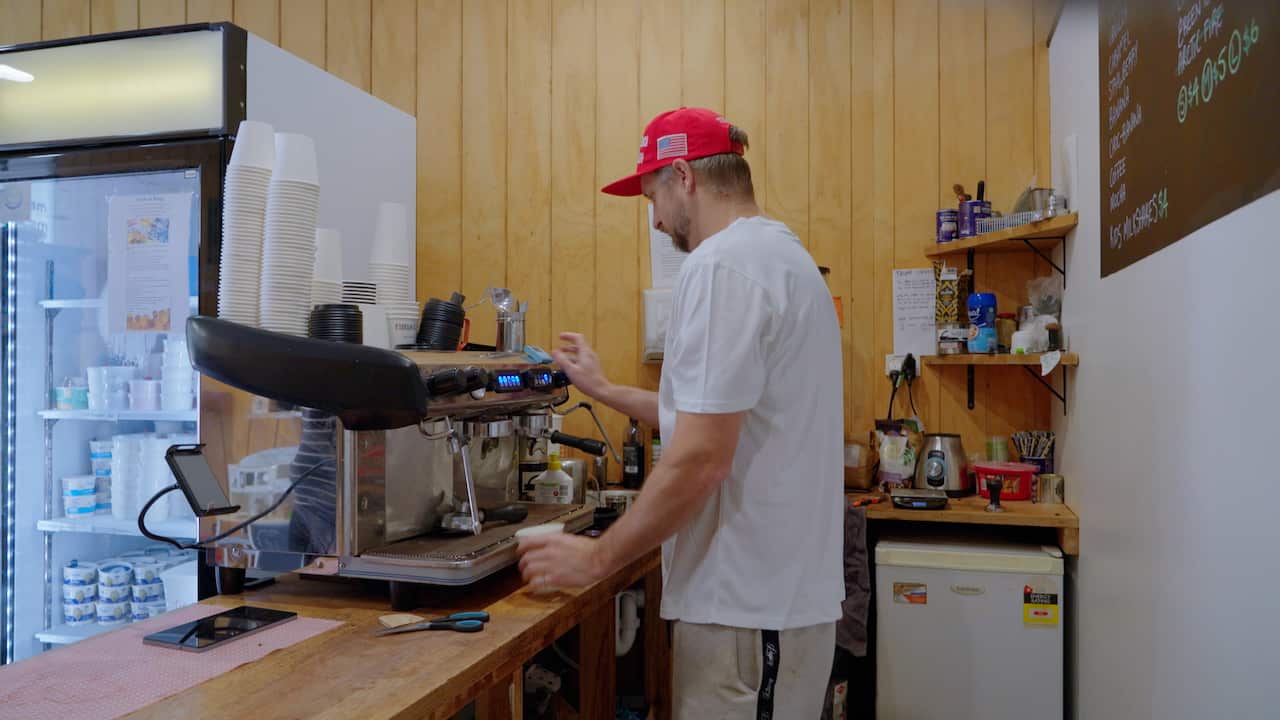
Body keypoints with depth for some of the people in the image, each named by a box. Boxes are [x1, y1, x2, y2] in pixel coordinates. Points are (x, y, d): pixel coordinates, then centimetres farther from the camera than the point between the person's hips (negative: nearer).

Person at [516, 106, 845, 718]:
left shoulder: (722, 264, -18)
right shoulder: (780, 252, 14)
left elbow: (700, 458, -22)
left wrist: (597, 557, -11)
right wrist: (604, 390, 23)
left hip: (750, 606, -10)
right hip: (784, 588, 10)